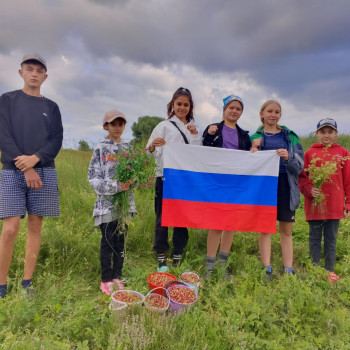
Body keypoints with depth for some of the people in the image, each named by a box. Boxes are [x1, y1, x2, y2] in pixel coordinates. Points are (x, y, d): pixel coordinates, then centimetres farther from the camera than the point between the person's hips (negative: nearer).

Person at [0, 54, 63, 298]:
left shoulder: (51, 107, 14)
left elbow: (57, 140, 4)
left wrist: (35, 159, -14)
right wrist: (26, 168, -13)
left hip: (44, 172, 2)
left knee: (35, 227, 3)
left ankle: (27, 282, 12)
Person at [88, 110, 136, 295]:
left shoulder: (128, 147, 9)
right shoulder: (101, 148, -4)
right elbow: (93, 178, -10)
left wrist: (131, 180, -10)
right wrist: (116, 185, -22)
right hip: (107, 203, -4)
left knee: (120, 241, 12)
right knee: (107, 242, 4)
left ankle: (117, 277, 27)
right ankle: (106, 279, 21)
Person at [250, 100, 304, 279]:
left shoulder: (290, 136, 10)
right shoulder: (256, 137, 8)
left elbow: (300, 165, 5)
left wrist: (288, 158, -16)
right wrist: (254, 149, -15)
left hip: (285, 186, 1)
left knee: (286, 230, 6)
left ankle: (289, 270, 15)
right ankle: (267, 270, 10)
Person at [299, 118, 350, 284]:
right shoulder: (310, 153, 2)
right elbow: (302, 177, 3)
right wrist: (309, 190, -15)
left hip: (335, 205, 1)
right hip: (314, 204, -1)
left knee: (331, 239, 12)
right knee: (315, 238, 10)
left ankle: (330, 271, 27)